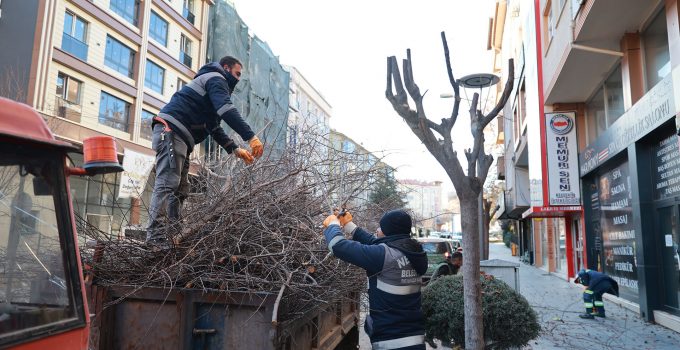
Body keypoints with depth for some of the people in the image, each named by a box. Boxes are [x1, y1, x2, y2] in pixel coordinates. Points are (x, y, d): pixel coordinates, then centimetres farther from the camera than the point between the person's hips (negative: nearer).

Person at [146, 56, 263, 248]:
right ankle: (155, 234, -22)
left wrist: (235, 150, 21)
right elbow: (227, 109, -19)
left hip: (178, 137, 11)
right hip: (171, 130, -11)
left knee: (181, 188, 5)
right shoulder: (216, 79, 2)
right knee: (168, 183, -18)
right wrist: (251, 137, -25)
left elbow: (214, 128, 30)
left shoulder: (210, 81, 33)